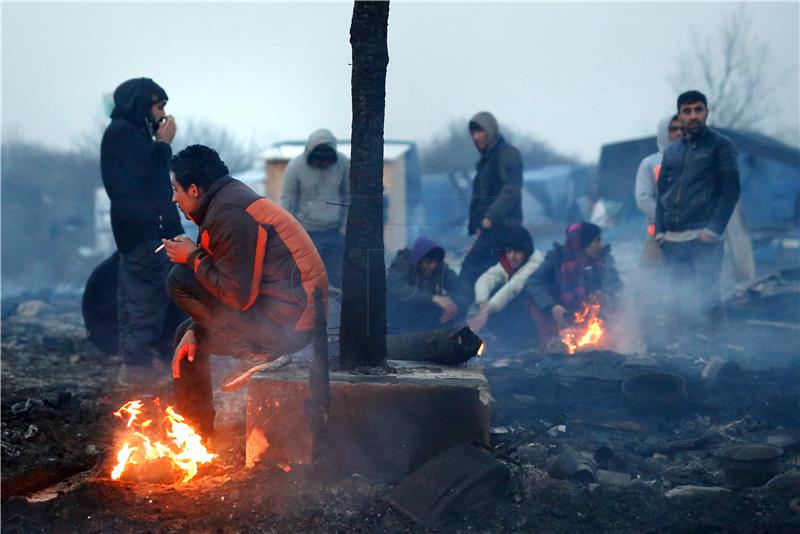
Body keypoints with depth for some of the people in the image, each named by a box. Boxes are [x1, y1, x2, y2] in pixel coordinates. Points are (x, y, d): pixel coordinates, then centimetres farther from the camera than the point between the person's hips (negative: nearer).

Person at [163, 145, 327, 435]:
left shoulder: (230, 214, -17)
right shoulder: (231, 202, 16)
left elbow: (239, 296, -21)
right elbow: (231, 284, 19)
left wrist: (193, 257, -8)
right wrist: (194, 331, 9)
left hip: (285, 324, -10)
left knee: (180, 280, -12)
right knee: (187, 335, 19)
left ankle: (255, 352, -2)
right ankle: (196, 434, 22)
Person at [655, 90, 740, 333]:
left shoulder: (720, 145, 2)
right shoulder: (671, 151, 18)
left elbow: (731, 190, -5)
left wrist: (714, 228, -14)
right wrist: (660, 230, 7)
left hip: (703, 238, -5)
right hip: (672, 239, 5)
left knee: (707, 295, -9)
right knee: (680, 298, 7)